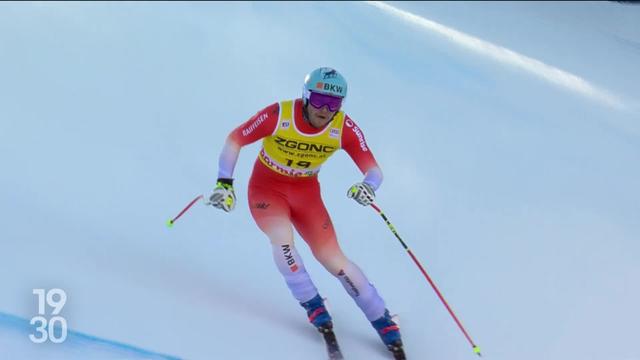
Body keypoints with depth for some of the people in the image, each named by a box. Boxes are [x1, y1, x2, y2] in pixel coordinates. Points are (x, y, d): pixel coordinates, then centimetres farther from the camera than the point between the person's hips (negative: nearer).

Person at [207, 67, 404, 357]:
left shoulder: (346, 129, -20)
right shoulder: (278, 115, -26)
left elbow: (373, 170, -19)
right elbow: (234, 140, -15)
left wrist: (368, 186, -42)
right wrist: (225, 183, -23)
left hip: (306, 192, 1)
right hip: (267, 187, -1)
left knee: (333, 259, -8)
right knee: (282, 238, -30)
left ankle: (382, 320, 8)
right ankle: (313, 306, -6)